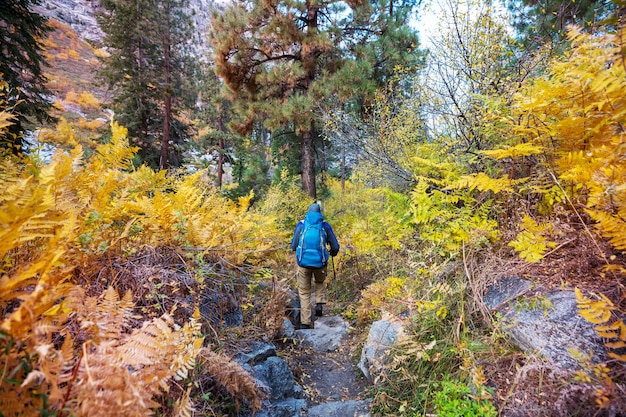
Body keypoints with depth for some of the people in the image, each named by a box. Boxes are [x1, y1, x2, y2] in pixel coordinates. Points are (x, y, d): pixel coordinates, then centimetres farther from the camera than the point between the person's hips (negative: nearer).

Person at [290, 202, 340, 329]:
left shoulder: (301, 225, 5)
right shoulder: (325, 226, 4)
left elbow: (293, 246, 8)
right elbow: (335, 246, 7)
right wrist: (333, 252, 30)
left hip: (303, 262, 0)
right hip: (320, 262, 1)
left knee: (304, 292, 11)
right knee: (320, 283, 30)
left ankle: (305, 322, 9)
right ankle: (319, 303, 10)